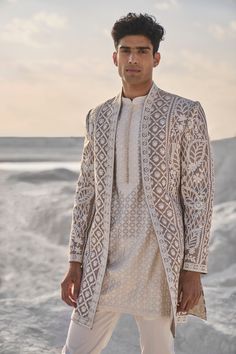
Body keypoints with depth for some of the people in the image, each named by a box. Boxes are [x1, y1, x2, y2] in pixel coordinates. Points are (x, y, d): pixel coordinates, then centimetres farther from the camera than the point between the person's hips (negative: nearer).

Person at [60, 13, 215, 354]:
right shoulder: (98, 117, 11)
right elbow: (86, 192, 12)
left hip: (157, 262, -3)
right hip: (102, 263, 4)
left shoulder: (185, 113, -2)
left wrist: (193, 269, -9)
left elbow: (199, 195, -5)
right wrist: (76, 262, 7)